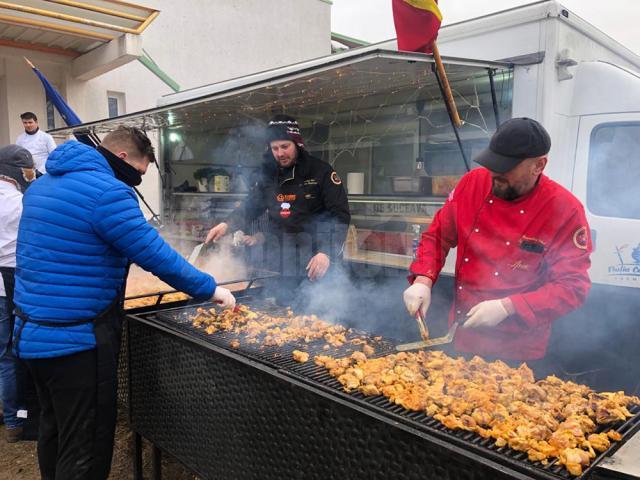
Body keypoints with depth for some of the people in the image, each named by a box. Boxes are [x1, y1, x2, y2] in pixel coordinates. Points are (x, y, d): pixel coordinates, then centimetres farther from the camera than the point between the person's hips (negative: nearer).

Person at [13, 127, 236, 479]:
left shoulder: (43, 184, 12)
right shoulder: (108, 191, -18)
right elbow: (157, 255, -19)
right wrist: (209, 289, -8)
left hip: (31, 332, 10)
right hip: (76, 341, -10)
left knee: (54, 430, 24)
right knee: (86, 450, 3)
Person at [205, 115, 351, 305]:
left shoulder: (321, 171, -7)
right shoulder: (269, 175, 10)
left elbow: (341, 216, -11)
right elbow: (250, 207, 16)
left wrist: (327, 253, -23)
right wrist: (227, 225, -3)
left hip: (316, 265, -5)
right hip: (280, 267, 5)